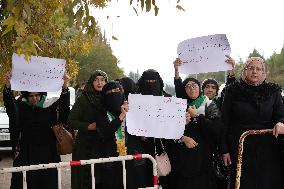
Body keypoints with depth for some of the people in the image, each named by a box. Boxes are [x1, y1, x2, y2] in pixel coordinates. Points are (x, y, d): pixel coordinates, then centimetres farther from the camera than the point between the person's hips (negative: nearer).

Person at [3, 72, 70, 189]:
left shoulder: (50, 105, 2)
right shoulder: (21, 105, 2)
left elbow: (64, 106, -11)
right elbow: (10, 106, -15)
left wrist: (65, 87, -26)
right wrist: (8, 86, -32)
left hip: (47, 153, 0)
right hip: (26, 152, 0)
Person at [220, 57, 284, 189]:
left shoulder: (273, 91, 6)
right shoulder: (233, 91, 1)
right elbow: (224, 122, 1)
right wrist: (224, 149, -3)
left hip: (267, 149, 2)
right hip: (240, 149, -1)